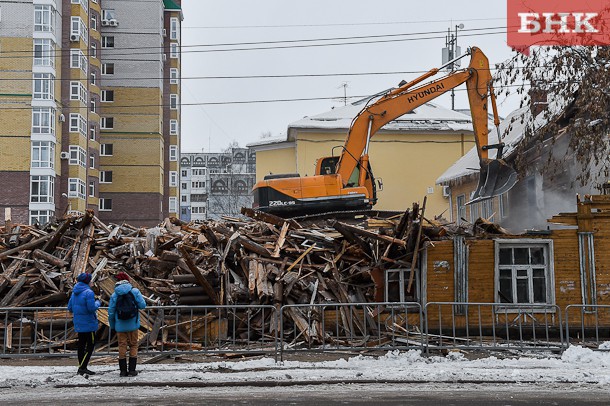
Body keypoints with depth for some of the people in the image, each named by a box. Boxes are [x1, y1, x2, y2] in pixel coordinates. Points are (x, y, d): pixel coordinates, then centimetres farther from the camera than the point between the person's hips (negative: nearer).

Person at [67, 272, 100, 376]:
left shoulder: (74, 293, 9)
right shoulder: (88, 292, -16)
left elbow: (70, 308, 13)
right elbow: (92, 308, -21)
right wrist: (97, 303, -2)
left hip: (78, 324, 8)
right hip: (88, 324, -8)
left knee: (81, 345, 13)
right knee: (91, 345, -3)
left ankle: (81, 367, 18)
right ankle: (83, 367, -11)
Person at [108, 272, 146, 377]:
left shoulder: (114, 295, -2)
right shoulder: (134, 291, -5)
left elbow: (111, 313, 0)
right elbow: (142, 305, -7)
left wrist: (112, 326, 13)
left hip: (120, 326, 1)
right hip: (133, 325, -1)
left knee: (122, 346, 8)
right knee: (133, 345, 9)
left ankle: (123, 370, 7)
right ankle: (132, 370, 6)